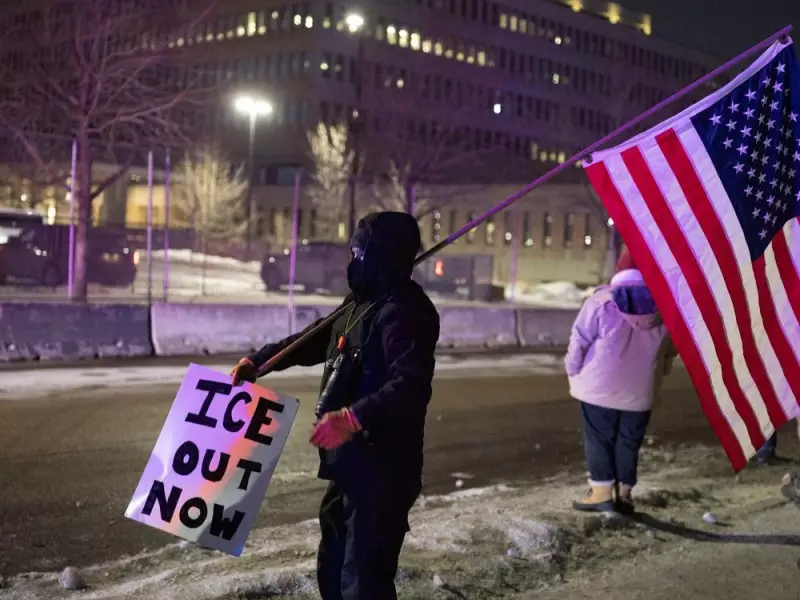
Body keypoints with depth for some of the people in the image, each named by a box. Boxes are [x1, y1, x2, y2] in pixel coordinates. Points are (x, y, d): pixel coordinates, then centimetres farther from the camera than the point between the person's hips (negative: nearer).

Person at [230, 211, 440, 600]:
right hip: (353, 464, 11)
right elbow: (313, 342, 28)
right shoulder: (364, 304, 16)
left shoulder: (404, 311, -19)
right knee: (334, 567, 22)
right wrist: (256, 361, 21)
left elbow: (411, 387, -31)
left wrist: (353, 418, -40)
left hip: (383, 469, -11)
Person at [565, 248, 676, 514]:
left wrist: (573, 371, 5)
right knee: (629, 441, 12)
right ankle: (624, 491, 13)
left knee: (599, 438, 6)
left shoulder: (602, 300, -11)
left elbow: (579, 340, -7)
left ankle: (602, 490, 4)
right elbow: (671, 348, 8)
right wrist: (658, 370, 21)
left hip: (600, 386, -3)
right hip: (640, 390, 3)